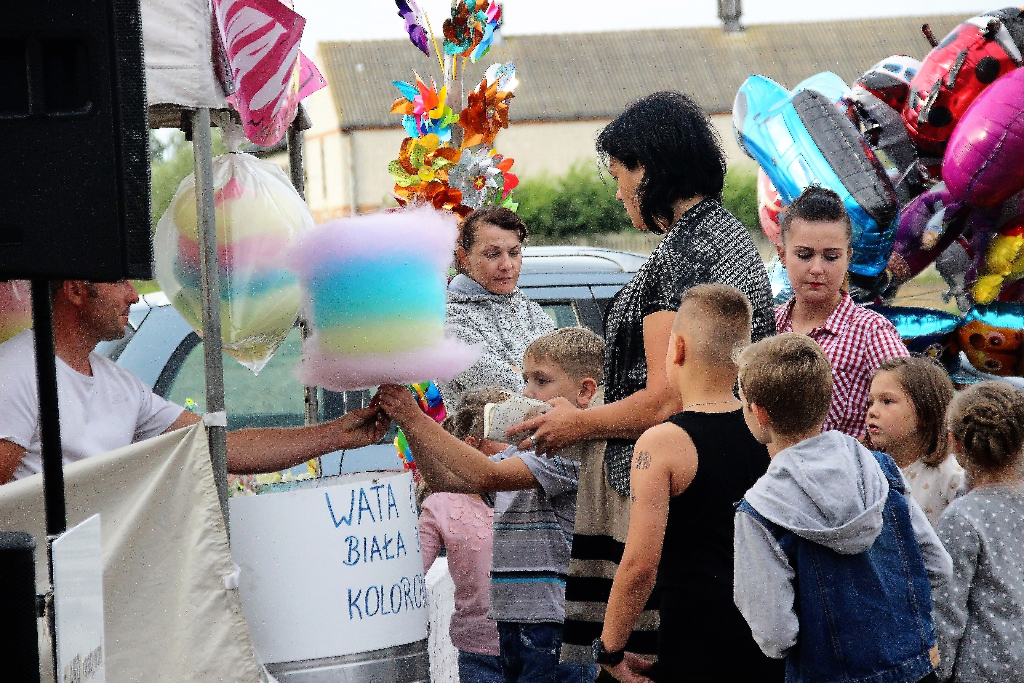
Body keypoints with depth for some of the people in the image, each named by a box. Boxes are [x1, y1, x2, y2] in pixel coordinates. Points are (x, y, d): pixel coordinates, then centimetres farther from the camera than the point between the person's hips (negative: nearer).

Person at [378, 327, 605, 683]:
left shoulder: (576, 447, -13)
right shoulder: (521, 450, 18)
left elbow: (486, 476, -20)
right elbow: (446, 479, 17)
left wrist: (415, 418, -18)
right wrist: (406, 422, 2)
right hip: (513, 623, 9)